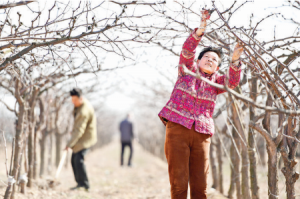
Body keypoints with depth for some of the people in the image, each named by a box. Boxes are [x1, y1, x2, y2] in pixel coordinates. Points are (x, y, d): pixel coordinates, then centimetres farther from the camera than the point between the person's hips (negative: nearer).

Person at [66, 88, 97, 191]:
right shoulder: (79, 105, 4)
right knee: (74, 159, 8)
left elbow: (79, 130, -31)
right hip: (81, 137, 10)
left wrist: (69, 144, -32)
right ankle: (80, 183, 11)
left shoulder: (84, 111, -28)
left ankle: (84, 184, -18)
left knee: (78, 159, -20)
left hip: (85, 138, -10)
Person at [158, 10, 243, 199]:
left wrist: (235, 60, -20)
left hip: (201, 134, 3)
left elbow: (233, 81, -2)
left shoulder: (215, 81, 17)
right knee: (179, 183, -7)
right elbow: (187, 50, -5)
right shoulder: (188, 69, 13)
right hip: (178, 128, -3)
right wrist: (201, 29, -20)